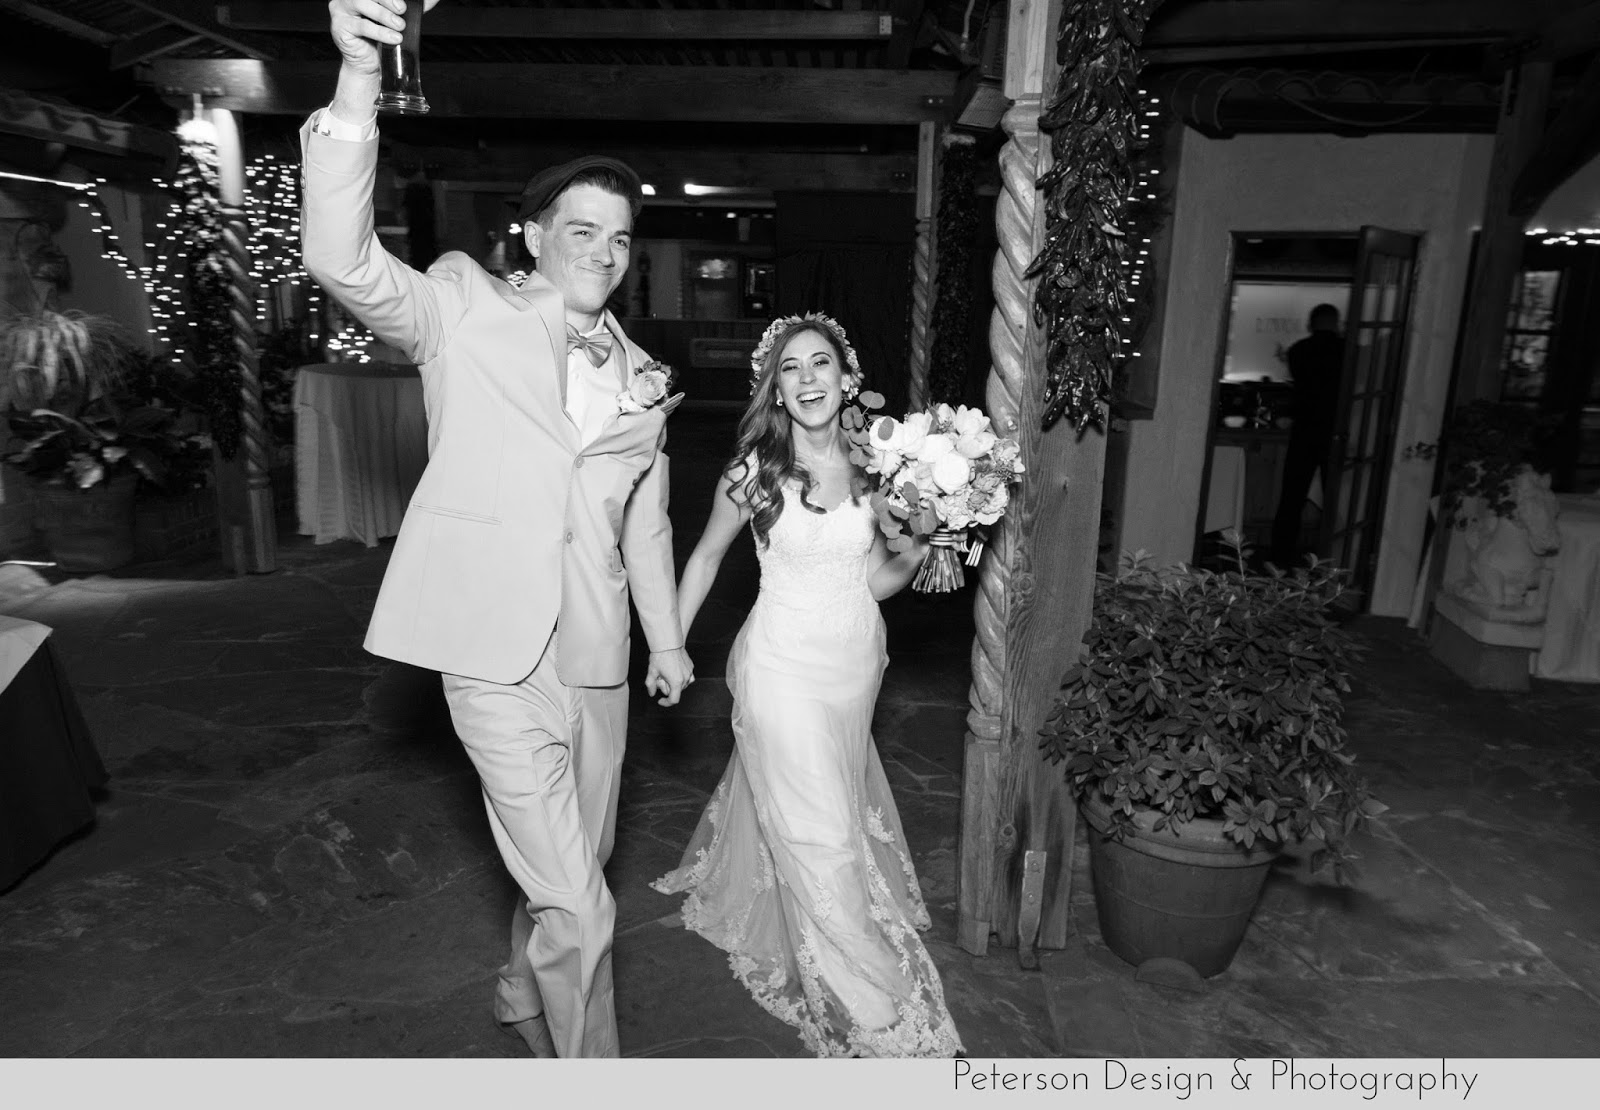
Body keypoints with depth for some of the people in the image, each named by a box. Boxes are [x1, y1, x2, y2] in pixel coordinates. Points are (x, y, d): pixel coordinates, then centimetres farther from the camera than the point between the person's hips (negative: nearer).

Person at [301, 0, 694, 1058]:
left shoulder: (643, 378, 10)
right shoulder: (467, 310, -2)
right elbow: (343, 260, -20)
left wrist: (668, 641, 18)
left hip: (598, 663, 5)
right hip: (498, 660, -5)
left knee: (572, 876, 21)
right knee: (578, 909, -5)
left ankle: (525, 996, 49)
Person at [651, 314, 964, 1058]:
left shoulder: (868, 466, -1)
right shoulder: (753, 471, -11)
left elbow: (877, 581, 5)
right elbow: (706, 556, 3)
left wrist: (922, 548, -12)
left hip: (856, 664, 4)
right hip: (785, 668, -4)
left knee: (776, 799, 23)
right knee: (820, 840, 1)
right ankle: (878, 1019, 18)